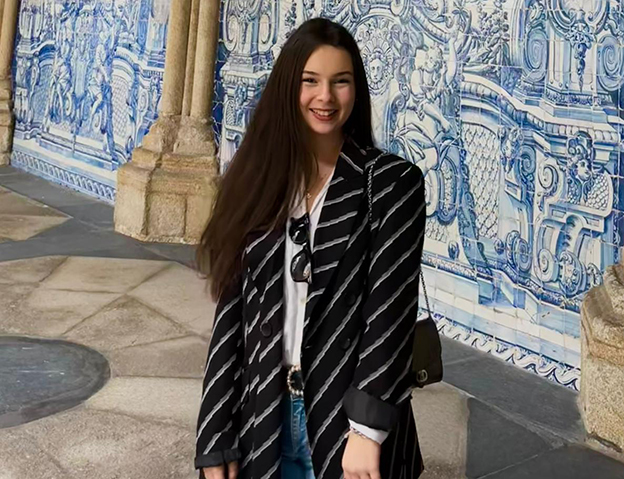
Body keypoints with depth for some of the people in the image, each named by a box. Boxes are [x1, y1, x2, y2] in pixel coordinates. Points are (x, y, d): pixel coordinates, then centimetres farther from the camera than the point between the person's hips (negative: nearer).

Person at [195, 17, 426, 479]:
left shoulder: (393, 183, -6)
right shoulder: (256, 180, 2)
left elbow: (391, 309, -11)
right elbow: (232, 313, 1)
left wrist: (366, 428, -19)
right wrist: (216, 441, -1)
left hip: (346, 417, -3)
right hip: (264, 416, 3)